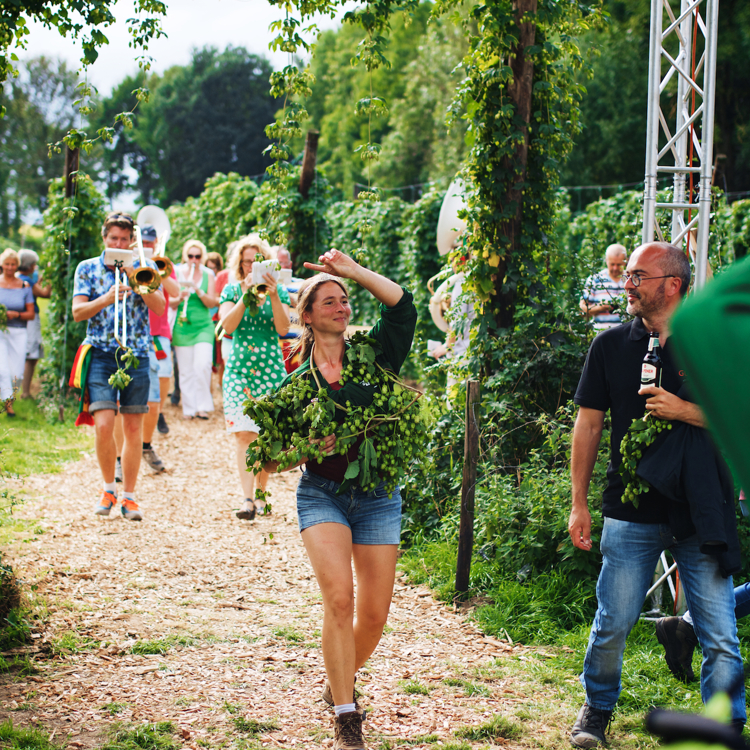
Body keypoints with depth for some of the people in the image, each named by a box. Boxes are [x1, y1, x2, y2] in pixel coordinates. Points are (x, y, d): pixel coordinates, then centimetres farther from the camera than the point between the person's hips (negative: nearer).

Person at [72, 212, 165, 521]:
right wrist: (108, 298, -15)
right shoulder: (88, 269, 8)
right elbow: (78, 312, 0)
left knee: (133, 428, 3)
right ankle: (108, 488, 10)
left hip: (137, 355, 1)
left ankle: (129, 496, 14)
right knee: (103, 425, -13)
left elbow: (160, 307, -3)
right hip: (101, 354, -1)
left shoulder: (144, 268, 8)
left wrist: (135, 277, -13)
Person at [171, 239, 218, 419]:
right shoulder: (177, 273, 5)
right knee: (185, 370, 1)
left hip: (203, 326, 0)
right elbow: (170, 303, 4)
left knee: (202, 366, -14)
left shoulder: (208, 274, 6)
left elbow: (211, 303, 1)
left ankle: (203, 406, -4)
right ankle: (189, 408, 10)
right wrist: (180, 298, -17)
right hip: (182, 327, 1)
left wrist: (198, 291, -16)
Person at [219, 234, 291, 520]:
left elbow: (283, 328, -7)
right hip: (239, 368, 0)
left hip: (271, 369, 0)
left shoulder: (278, 290, 5)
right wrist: (246, 295, -19)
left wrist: (273, 296, -18)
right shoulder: (232, 290, 6)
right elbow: (227, 325, -9)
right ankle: (248, 499, -17)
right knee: (244, 434, -11)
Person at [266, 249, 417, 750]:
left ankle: (342, 682, 32)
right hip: (322, 495, -1)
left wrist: (353, 270, -8)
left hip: (377, 497, 2)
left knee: (375, 615, 2)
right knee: (339, 597, -21)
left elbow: (402, 304, -11)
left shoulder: (372, 355, 3)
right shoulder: (297, 383, 3)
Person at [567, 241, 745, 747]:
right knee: (612, 624, 6)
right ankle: (598, 707, 30)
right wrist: (579, 503, 7)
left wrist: (684, 411, -16)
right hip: (631, 512, 1)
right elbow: (588, 425, 9)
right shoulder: (611, 345, 5)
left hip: (702, 514, -1)